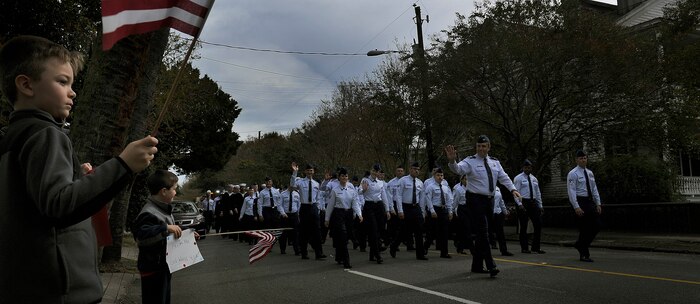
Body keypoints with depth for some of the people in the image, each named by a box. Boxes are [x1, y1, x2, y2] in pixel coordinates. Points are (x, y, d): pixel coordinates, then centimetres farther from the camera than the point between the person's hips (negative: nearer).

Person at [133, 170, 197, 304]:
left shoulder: (164, 209, 13)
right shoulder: (149, 212, -22)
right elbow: (140, 236, -36)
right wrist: (166, 228, -38)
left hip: (164, 267, 10)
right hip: (153, 269, -10)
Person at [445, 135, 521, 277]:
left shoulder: (495, 162, 11)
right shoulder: (470, 161, -7)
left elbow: (503, 177, 4)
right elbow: (458, 169, -25)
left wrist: (513, 189, -13)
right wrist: (452, 161, -47)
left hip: (489, 200, 6)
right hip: (475, 200, -6)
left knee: (481, 234, 12)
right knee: (483, 233, -12)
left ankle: (477, 265, 22)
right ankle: (491, 266, -12)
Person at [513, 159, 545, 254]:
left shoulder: (534, 179, 16)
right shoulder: (518, 178, -2)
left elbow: (538, 193, 18)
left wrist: (540, 205, 13)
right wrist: (519, 204, -19)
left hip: (533, 203, 6)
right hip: (523, 203, -6)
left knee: (538, 224, 0)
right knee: (523, 226, 0)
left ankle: (536, 247, 9)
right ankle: (524, 248, 9)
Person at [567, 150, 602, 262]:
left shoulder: (590, 173, 14)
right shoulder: (573, 174, -8)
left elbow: (594, 189, 16)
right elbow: (571, 191, -13)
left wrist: (598, 204, 8)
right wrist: (576, 207, -20)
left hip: (590, 202, 7)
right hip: (580, 201, -7)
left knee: (596, 226, 4)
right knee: (584, 228, -3)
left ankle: (580, 245, 23)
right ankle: (584, 255, 8)